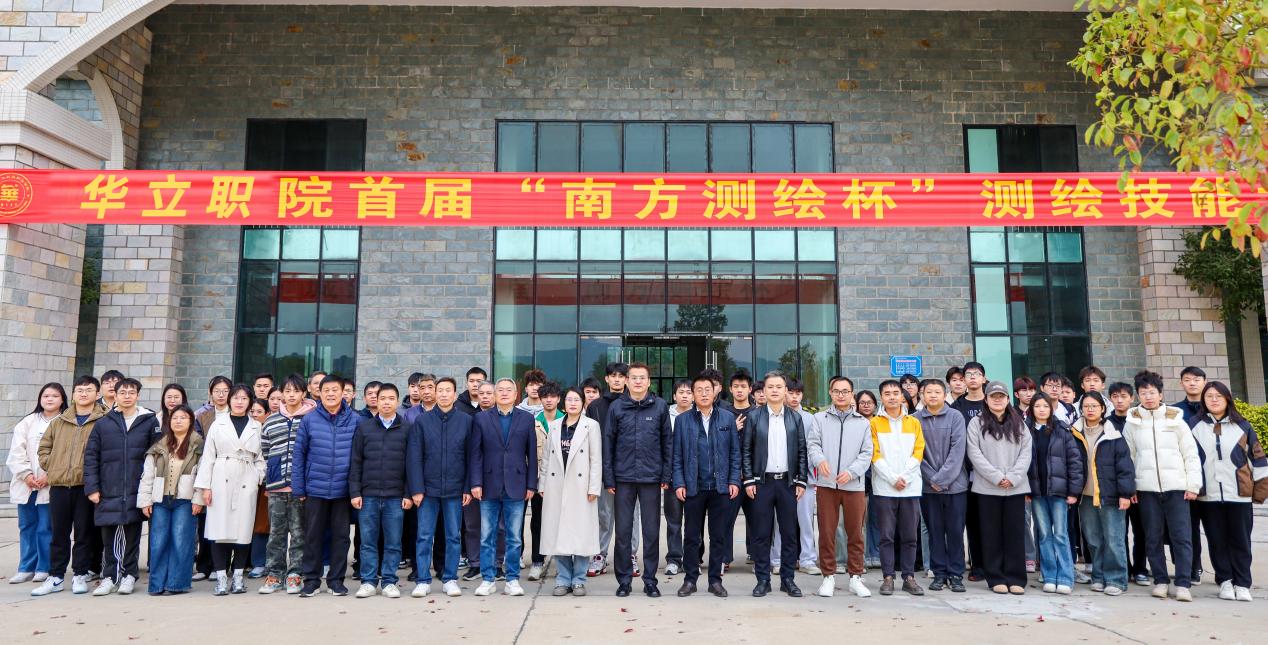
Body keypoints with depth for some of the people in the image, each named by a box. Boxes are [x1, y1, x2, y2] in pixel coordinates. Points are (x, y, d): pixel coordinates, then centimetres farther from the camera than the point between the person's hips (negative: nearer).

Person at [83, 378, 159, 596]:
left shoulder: (150, 422, 3)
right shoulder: (103, 424, 7)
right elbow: (90, 456, 7)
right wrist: (91, 487, 0)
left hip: (136, 492, -1)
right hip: (108, 493, 1)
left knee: (132, 534, 4)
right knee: (109, 536, 5)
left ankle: (129, 574, 16)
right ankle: (110, 576, 15)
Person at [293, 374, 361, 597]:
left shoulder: (355, 420, -2)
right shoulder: (309, 420, -1)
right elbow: (299, 454, 2)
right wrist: (298, 487, -1)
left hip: (343, 490, 0)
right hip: (315, 489, 0)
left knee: (341, 536, 8)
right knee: (313, 536, 9)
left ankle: (336, 579, 21)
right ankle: (311, 579, 21)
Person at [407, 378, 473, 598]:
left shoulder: (467, 421, 1)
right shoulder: (422, 421, 0)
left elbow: (472, 456, 2)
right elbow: (414, 457, -1)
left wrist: (468, 488, -2)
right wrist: (416, 489, -7)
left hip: (455, 489, 0)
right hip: (428, 488, 0)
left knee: (453, 536, 8)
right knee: (424, 536, 4)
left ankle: (450, 579, 19)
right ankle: (423, 580, 13)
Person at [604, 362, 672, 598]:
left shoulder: (660, 406, 2)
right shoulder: (616, 407, 2)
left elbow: (667, 442, 4)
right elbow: (608, 444, 3)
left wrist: (666, 476, 0)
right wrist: (608, 479, -2)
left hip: (651, 478, 0)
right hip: (623, 478, 0)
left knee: (652, 532, 7)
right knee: (623, 531, 7)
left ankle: (650, 579, 19)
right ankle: (624, 579, 19)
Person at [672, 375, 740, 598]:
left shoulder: (728, 418, 5)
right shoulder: (682, 420, 3)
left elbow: (735, 452, 6)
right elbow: (677, 455, 3)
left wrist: (734, 481, -2)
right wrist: (678, 483, -5)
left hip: (721, 487, 1)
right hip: (693, 487, -1)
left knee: (718, 536, 8)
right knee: (692, 536, 7)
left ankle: (715, 580, 18)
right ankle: (690, 579, 18)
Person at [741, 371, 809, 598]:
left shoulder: (795, 418, 7)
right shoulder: (754, 417, 2)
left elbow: (802, 451, 7)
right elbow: (746, 450, 1)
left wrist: (801, 481, 1)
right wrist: (748, 480, -5)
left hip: (788, 482, 1)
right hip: (762, 482, -1)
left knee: (789, 533, 6)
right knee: (761, 534, 3)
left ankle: (787, 579, 17)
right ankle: (763, 580, 12)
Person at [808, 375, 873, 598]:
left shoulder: (863, 423, 10)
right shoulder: (820, 419, 9)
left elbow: (866, 453, 3)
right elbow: (812, 444, 1)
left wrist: (851, 472, -12)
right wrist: (820, 460, -20)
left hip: (854, 485, 1)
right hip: (826, 484, 0)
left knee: (856, 533, 5)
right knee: (827, 532, 4)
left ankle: (856, 577, 17)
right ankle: (829, 576, 15)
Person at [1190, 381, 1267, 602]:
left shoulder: (1242, 426, 4)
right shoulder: (1194, 426, 4)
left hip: (1239, 494, 0)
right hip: (1208, 496, 0)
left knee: (1240, 540, 4)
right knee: (1217, 541, 6)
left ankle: (1242, 584, 13)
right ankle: (1225, 581, 16)